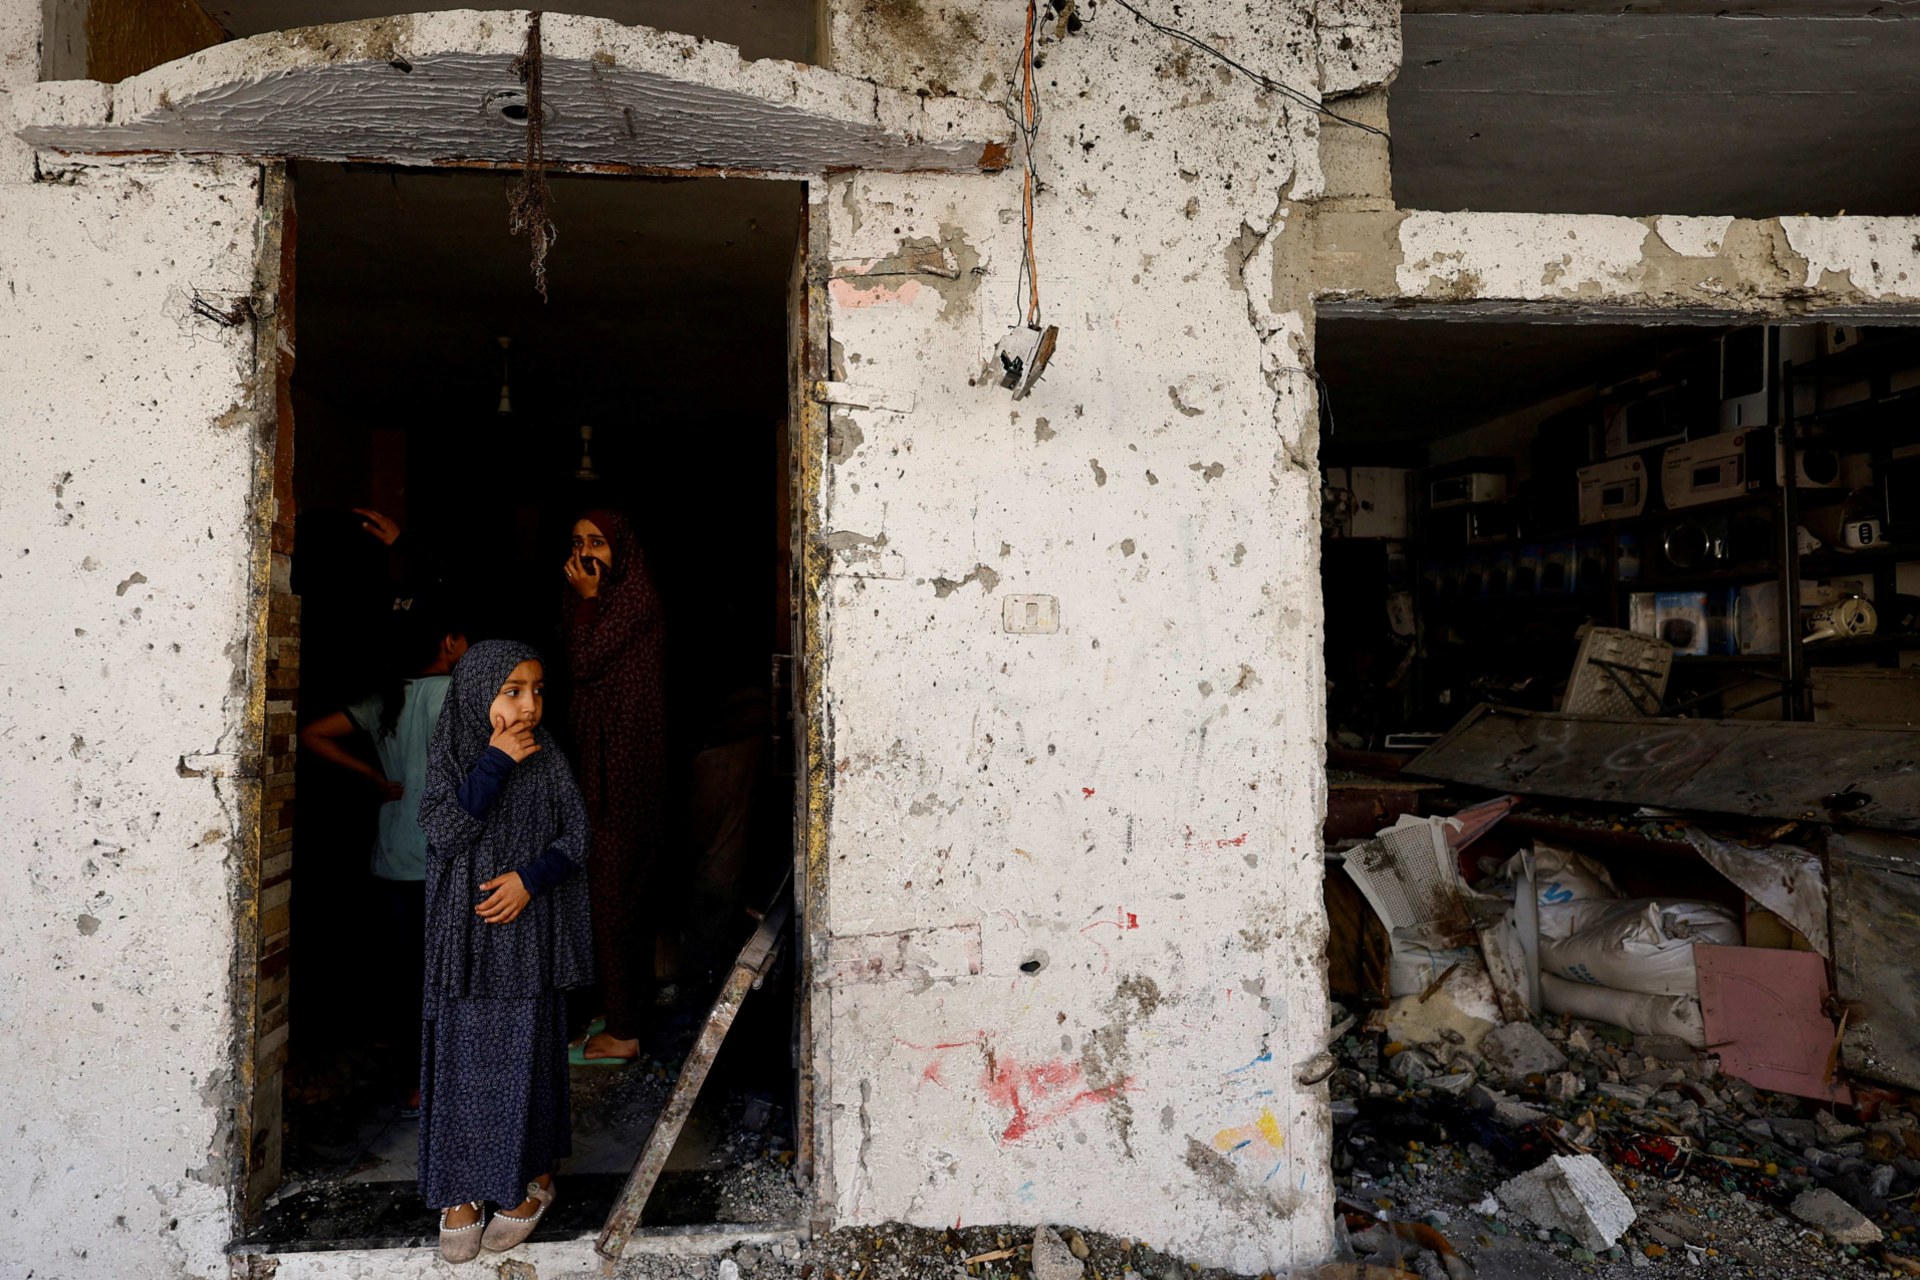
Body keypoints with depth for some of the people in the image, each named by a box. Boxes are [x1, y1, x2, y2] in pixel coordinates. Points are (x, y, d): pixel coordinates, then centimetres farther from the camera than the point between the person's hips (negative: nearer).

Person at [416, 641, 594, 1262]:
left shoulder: (548, 760, -1)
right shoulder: (452, 755, -2)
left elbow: (575, 838, 0)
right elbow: (445, 835, -15)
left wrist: (530, 878, -16)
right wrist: (495, 763, -18)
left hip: (528, 932, 0)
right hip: (466, 933, 0)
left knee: (527, 1057, 6)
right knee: (462, 1057, 6)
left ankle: (534, 1178, 24)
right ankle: (461, 1190, 22)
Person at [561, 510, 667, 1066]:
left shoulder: (634, 596, -12)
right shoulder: (604, 596, 17)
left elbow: (585, 661, -14)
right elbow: (576, 666, 14)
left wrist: (585, 600, -8)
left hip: (623, 756, -10)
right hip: (601, 753, 10)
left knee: (615, 885, -7)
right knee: (625, 883, 15)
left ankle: (622, 1032, 0)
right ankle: (628, 1007, 26)